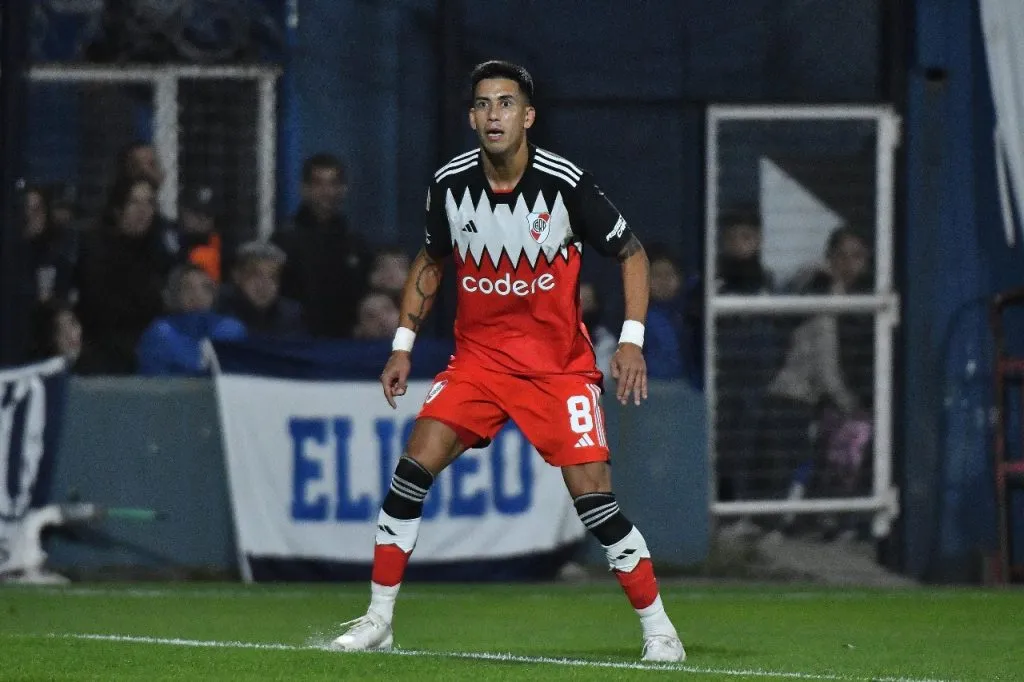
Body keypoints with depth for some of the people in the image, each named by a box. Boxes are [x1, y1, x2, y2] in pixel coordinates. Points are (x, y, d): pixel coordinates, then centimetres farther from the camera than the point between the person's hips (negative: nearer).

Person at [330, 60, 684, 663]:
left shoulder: (566, 183, -14)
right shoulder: (450, 184, -4)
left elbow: (632, 253, -3)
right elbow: (431, 262, 15)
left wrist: (632, 340, -13)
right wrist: (403, 346, 10)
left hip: (559, 364, -3)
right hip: (478, 358, 3)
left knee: (593, 495, -13)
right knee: (415, 466, -11)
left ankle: (658, 628, 1)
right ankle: (378, 619, 0)